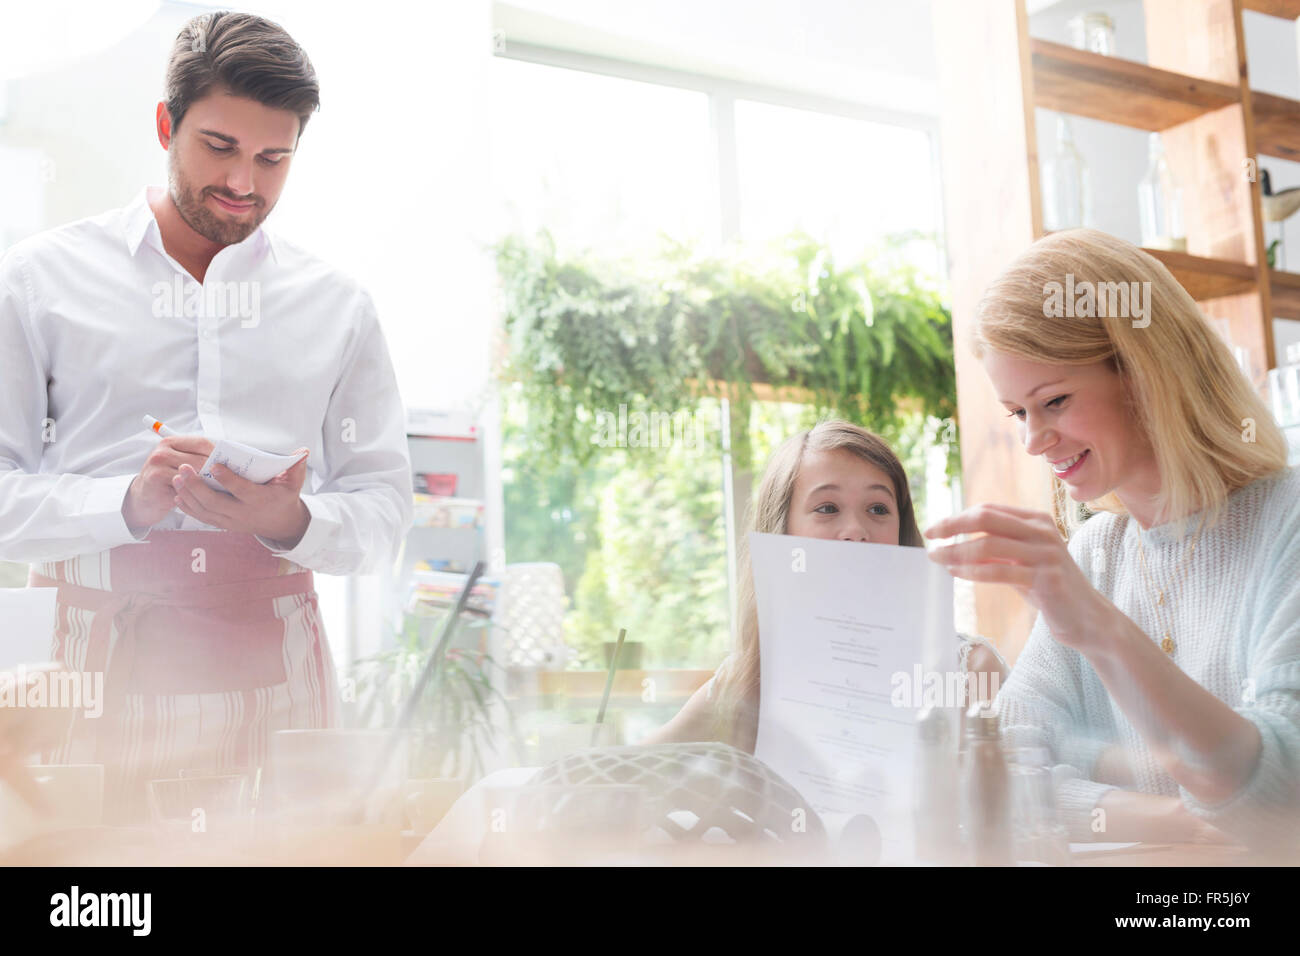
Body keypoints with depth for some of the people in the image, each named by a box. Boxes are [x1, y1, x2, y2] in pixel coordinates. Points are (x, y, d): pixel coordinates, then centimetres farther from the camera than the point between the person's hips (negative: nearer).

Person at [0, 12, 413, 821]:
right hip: (103, 661, -1)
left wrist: (292, 521, -12)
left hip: (274, 659, 1)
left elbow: (384, 506, 8)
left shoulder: (338, 306, 11)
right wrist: (130, 503, -14)